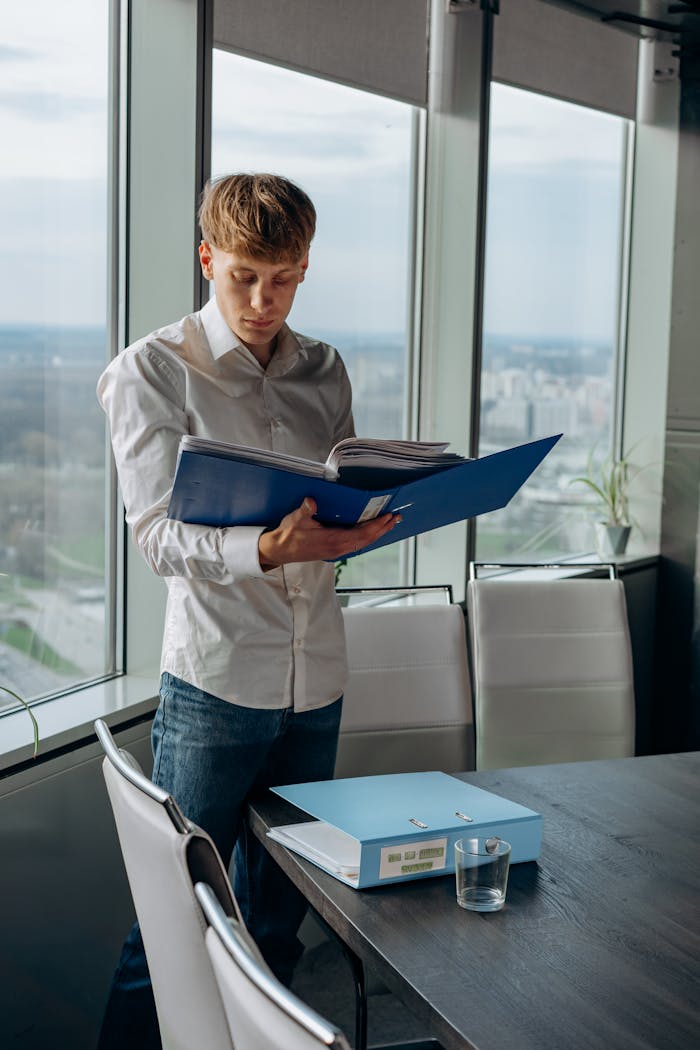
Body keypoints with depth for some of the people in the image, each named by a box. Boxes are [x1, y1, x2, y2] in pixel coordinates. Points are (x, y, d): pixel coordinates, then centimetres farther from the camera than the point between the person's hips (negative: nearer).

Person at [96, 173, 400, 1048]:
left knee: (277, 918, 15)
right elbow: (159, 537, -12)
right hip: (215, 685, -5)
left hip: (317, 679, 5)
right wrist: (268, 549, -29)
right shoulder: (152, 371, -4)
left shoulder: (323, 371, 11)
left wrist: (367, 517, -8)